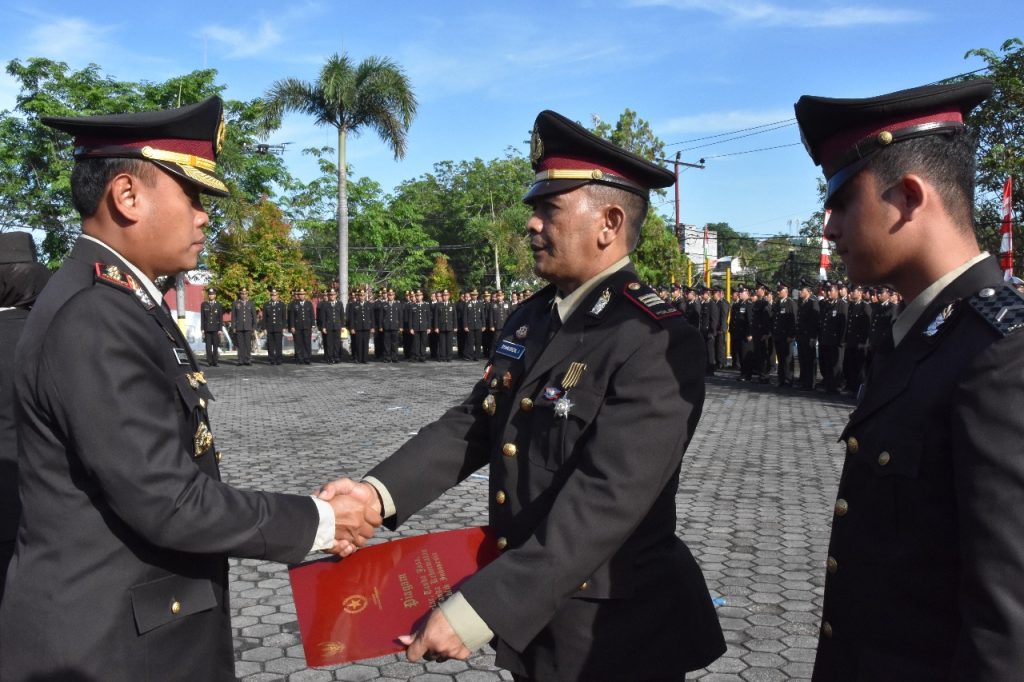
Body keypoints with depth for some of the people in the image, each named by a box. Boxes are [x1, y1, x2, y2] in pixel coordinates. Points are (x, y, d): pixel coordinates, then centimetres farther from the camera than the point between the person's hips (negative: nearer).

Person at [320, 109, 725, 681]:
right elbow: (472, 424, 2)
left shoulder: (658, 342, -22)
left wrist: (479, 611, -31)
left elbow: (602, 502, -29)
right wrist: (379, 491, -12)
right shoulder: (531, 319, 4)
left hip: (615, 633, -7)